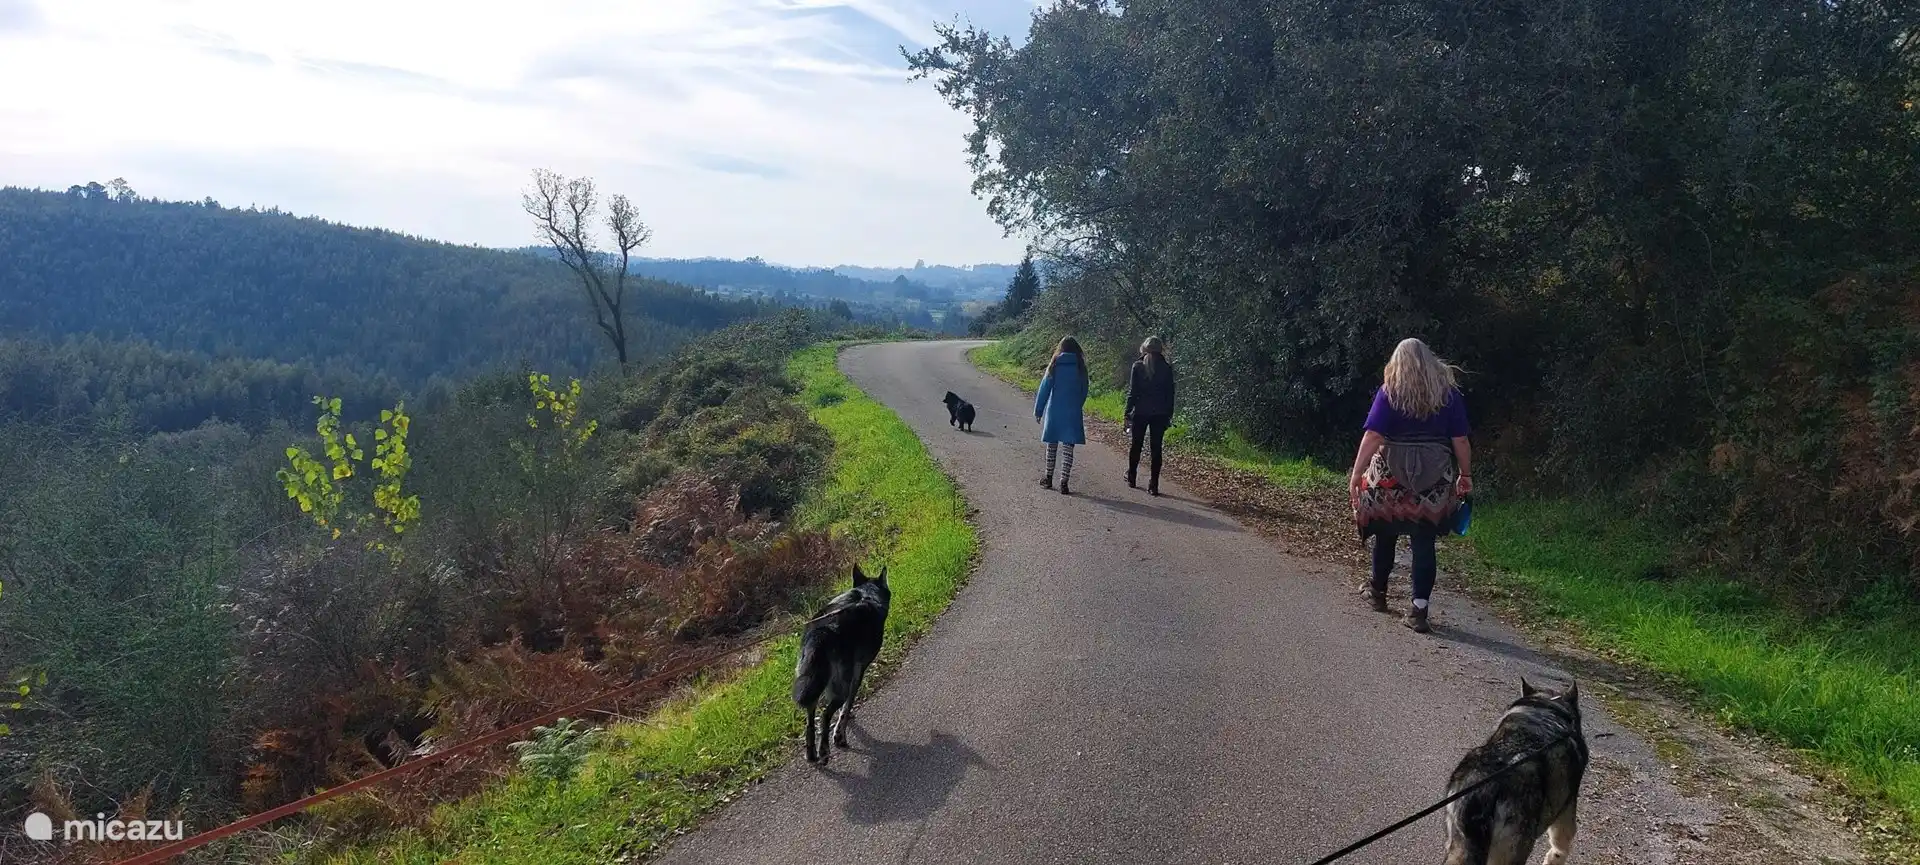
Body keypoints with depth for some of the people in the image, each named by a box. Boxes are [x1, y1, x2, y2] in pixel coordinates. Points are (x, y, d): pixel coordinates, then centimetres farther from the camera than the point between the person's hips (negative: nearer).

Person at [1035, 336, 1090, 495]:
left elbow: (1044, 389, -2)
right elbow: (1084, 392, 6)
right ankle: (1064, 483, -5)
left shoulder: (1054, 366, -3)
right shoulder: (1080, 368, -1)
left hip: (1054, 412, 1)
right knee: (1068, 449, 0)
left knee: (1052, 445, 16)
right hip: (1073, 413, 0)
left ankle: (1048, 478, 25)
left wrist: (1038, 411, 5)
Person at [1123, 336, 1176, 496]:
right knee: (1156, 448, 3)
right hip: (1160, 414, 1)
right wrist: (1169, 415, 11)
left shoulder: (1138, 366, -6)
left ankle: (1131, 478, 26)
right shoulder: (1167, 368, -1)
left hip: (1140, 412, -1)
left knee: (1136, 445, 15)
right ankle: (1153, 485, 2)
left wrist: (1128, 413, -2)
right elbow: (1170, 394, 3)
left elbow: (1132, 392, -7)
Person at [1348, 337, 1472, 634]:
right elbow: (1460, 440, 1)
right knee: (1424, 541, 4)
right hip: (1434, 479, 1)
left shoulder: (1389, 393, -5)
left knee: (1385, 533, 18)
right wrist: (1466, 475, 12)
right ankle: (1418, 609, -4)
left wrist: (1356, 474, -13)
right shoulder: (1449, 393, 1)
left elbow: (1372, 437, -12)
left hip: (1391, 475, -1)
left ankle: (1378, 592, 35)